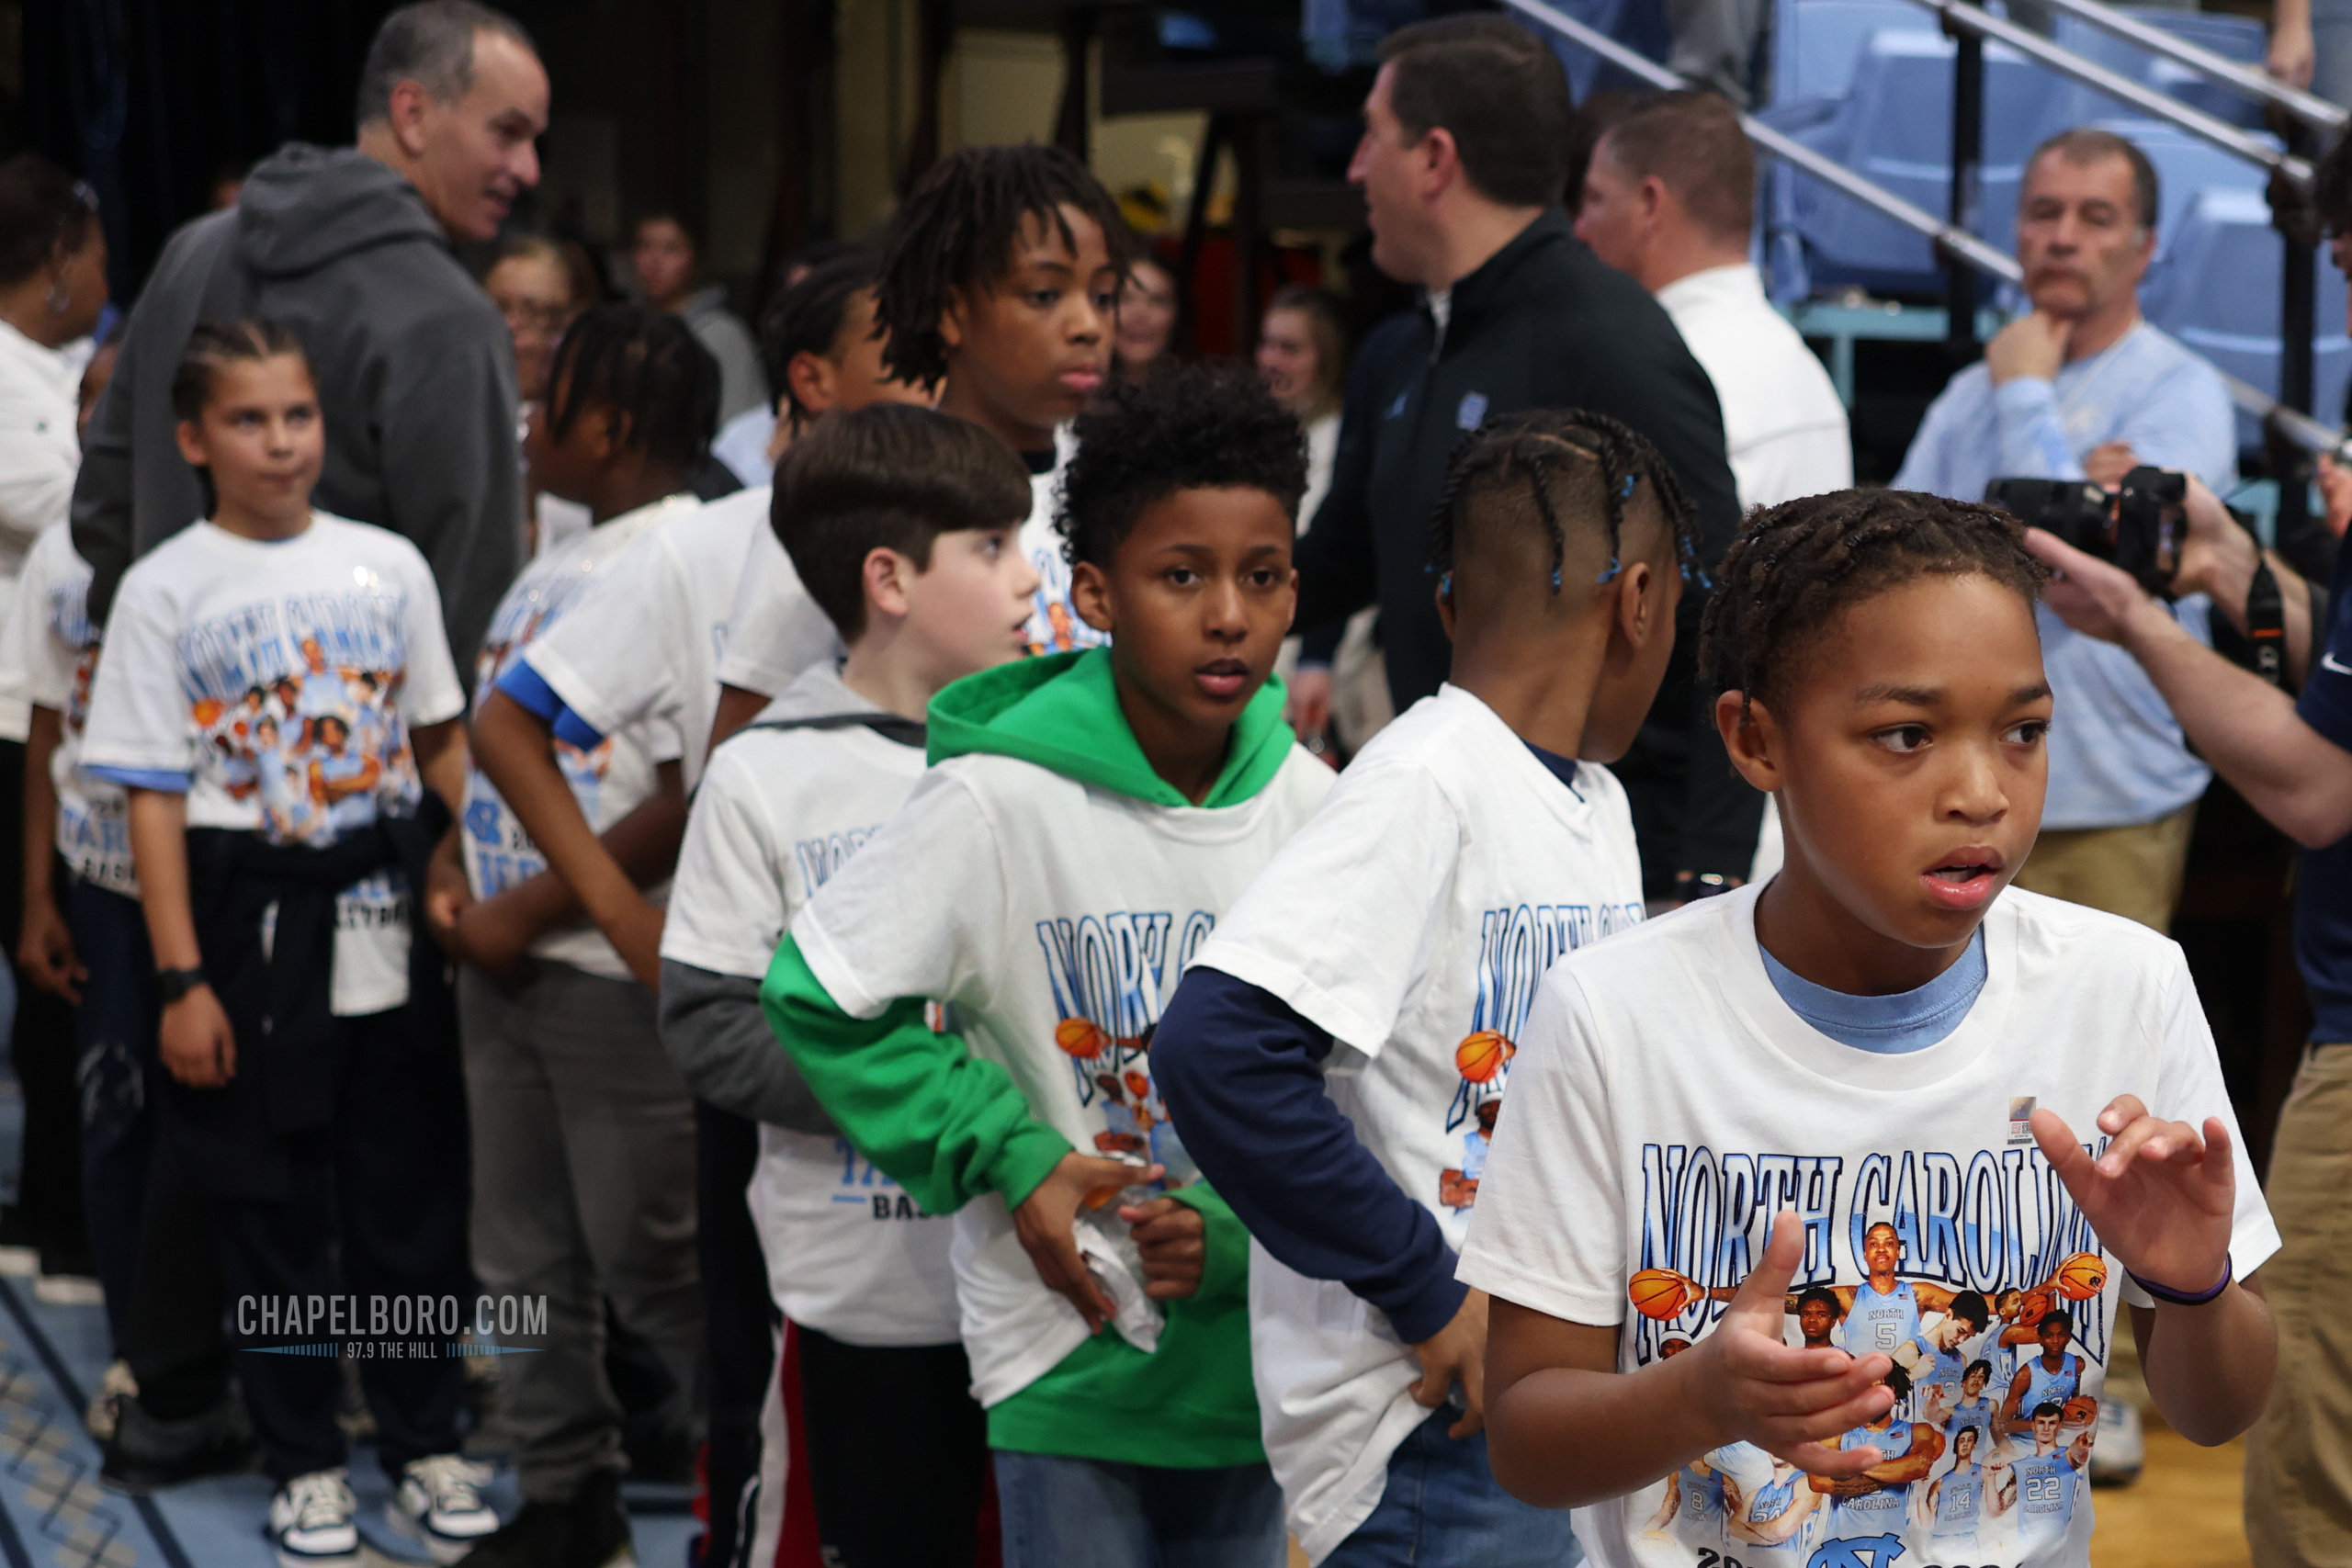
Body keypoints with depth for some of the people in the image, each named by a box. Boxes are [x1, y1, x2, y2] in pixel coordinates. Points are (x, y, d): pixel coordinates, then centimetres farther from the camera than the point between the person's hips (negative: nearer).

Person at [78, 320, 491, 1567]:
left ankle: (426, 1445, 21)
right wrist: (181, 982, -9)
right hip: (253, 924, -2)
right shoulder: (165, 590, -3)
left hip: (388, 915, 2)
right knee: (272, 1207, 7)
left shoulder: (386, 565, 5)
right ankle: (304, 1464, 19)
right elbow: (154, 798, -5)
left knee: (412, 1192, 8)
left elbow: (442, 747, 12)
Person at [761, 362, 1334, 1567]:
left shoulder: (1311, 807, -2)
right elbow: (816, 996, -8)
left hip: (1256, 1343, 4)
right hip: (1070, 1353, -4)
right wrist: (1007, 1158, -13)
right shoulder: (998, 800, -14)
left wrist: (1237, 1232, -14)